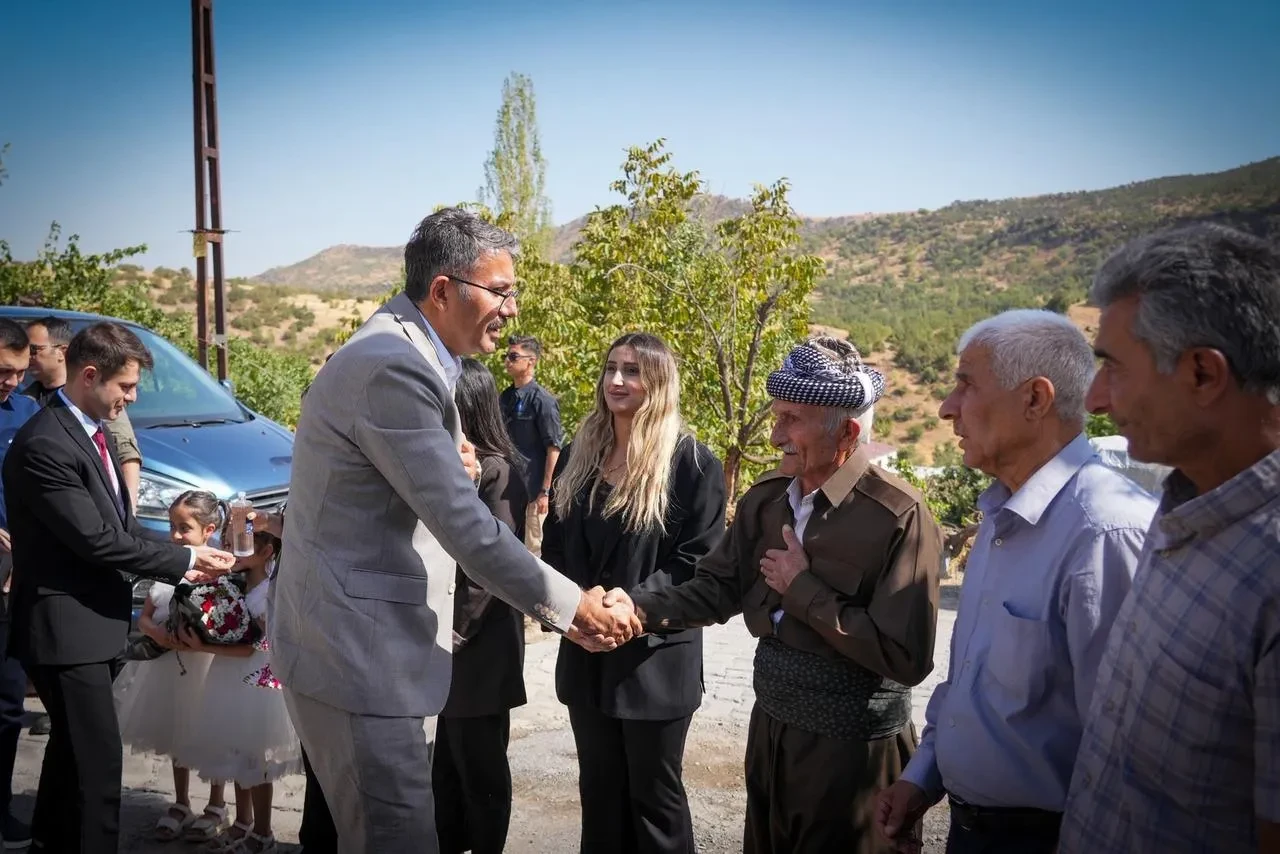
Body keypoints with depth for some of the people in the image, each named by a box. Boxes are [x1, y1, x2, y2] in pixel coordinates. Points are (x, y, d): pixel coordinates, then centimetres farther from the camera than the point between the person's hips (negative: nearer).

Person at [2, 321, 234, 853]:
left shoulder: (87, 431, 9)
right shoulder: (44, 446, -22)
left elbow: (117, 527, 13)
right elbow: (98, 540, -22)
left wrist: (180, 569, 0)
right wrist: (185, 557, -13)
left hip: (91, 623, 10)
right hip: (66, 629, -10)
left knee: (73, 750, 24)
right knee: (98, 762, -6)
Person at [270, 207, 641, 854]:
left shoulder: (407, 357, 12)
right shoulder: (392, 367, -21)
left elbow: (440, 512, 17)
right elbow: (464, 526, -22)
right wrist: (570, 605, -11)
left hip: (376, 648, 10)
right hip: (359, 656, -10)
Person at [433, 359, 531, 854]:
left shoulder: (498, 471, -13)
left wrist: (455, 634, -14)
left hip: (478, 648, -7)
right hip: (450, 645, 8)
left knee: (479, 766, 6)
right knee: (449, 760, 17)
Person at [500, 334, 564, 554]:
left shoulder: (542, 400, -11)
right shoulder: (506, 397, 9)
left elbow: (554, 449, -12)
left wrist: (545, 491, -15)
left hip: (532, 490, -7)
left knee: (533, 549, 2)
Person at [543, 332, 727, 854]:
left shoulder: (691, 461, -8)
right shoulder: (578, 456, 10)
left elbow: (699, 561, -12)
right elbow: (555, 543, 14)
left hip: (654, 656, -5)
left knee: (655, 793, 8)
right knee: (599, 789, 16)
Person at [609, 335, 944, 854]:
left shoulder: (901, 518, -21)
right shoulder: (765, 500, 2)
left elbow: (906, 658, -25)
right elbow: (718, 589, 2)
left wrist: (804, 590, -21)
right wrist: (639, 609, -15)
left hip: (853, 750, -6)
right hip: (771, 729, 7)